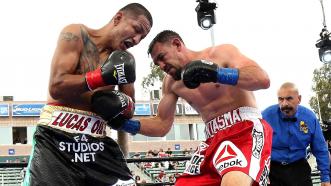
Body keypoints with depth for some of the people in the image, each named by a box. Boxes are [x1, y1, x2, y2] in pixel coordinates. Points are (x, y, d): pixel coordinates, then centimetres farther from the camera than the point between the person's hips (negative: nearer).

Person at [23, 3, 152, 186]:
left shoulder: (125, 59, 13)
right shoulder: (76, 34, -2)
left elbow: (129, 112, 16)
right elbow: (56, 87, -12)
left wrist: (123, 104, -8)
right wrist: (101, 76, -21)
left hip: (98, 143, 5)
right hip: (56, 138, -4)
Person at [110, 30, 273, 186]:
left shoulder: (221, 53, -2)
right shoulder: (171, 83, 15)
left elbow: (263, 79, -16)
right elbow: (162, 125, 17)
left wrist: (218, 73, -29)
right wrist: (125, 123, 2)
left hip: (247, 129, -7)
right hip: (215, 139, 7)